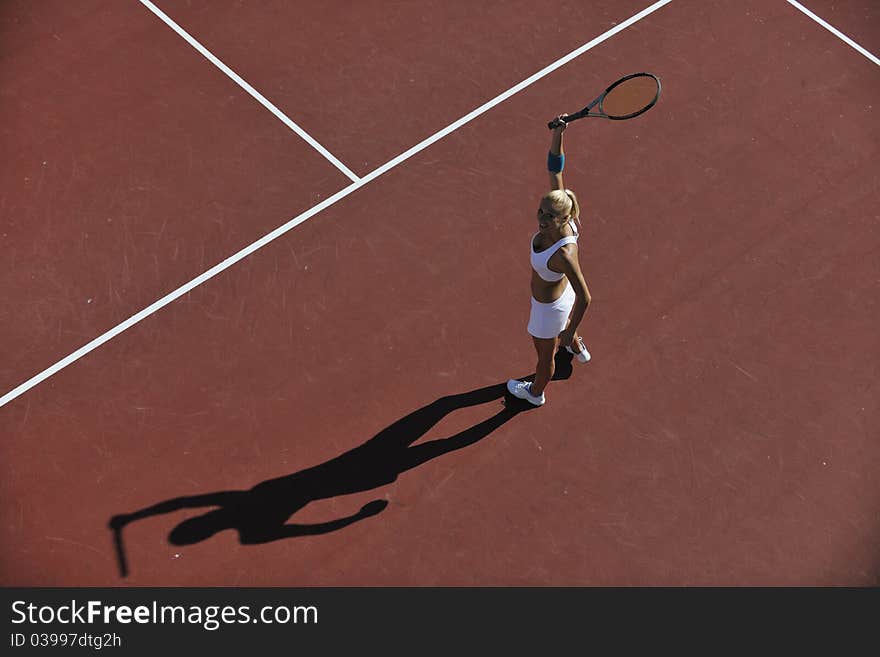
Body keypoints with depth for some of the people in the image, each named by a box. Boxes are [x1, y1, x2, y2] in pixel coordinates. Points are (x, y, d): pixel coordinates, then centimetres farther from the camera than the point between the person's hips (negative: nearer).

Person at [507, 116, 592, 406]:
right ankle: (579, 351, 73)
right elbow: (555, 167, -24)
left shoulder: (564, 254, -45)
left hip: (548, 308, -7)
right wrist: (558, 132, -39)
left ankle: (535, 393, 56)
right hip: (559, 293, 7)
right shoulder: (558, 213, -27)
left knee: (545, 354, 25)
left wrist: (570, 331, -24)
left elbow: (584, 298, -38)